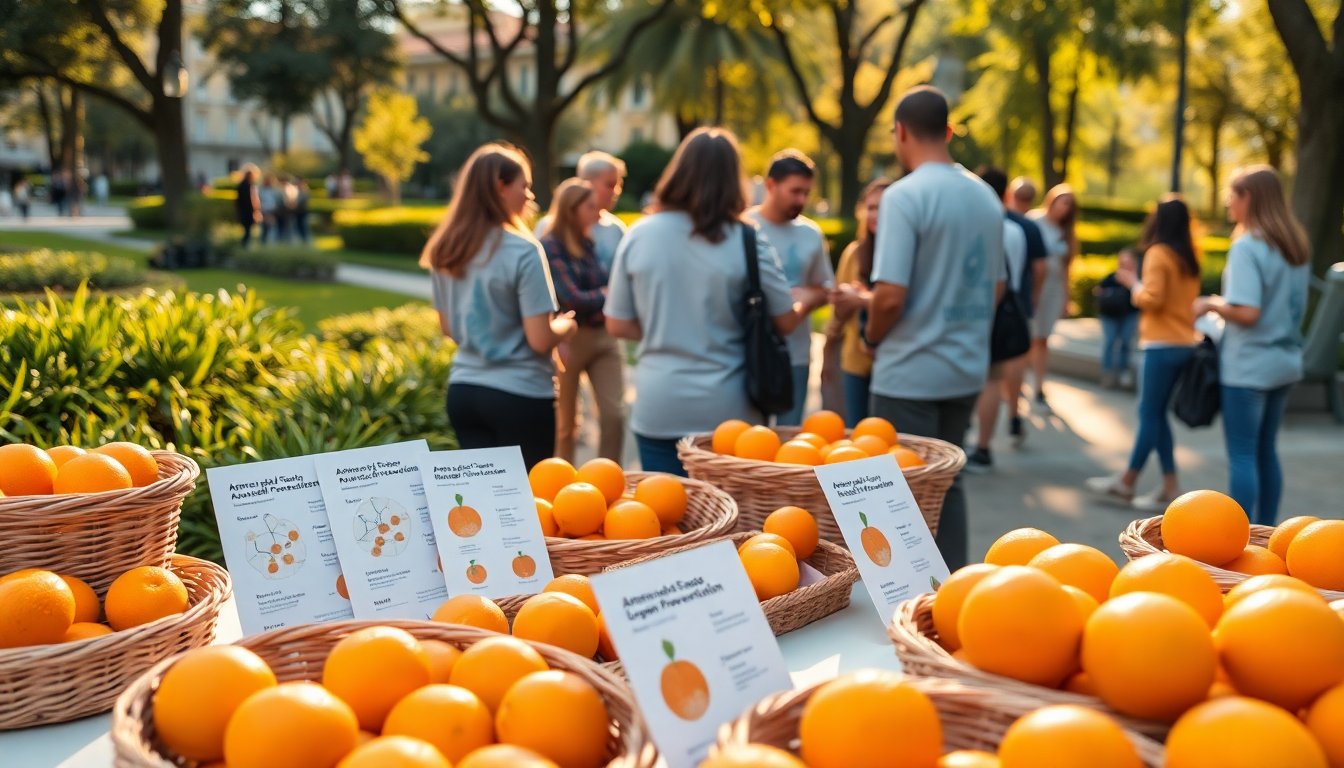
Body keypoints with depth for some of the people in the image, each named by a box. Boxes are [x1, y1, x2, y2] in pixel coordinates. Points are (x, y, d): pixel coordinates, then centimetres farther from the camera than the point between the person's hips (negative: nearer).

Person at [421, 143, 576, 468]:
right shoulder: (522, 252, -15)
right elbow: (540, 340, -15)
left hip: (463, 390, 6)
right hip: (520, 395, -6)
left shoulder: (445, 251, 4)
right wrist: (566, 325, 4)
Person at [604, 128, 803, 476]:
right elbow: (786, 322, -1)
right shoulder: (746, 243, -9)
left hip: (658, 408, 1)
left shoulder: (639, 235, -4)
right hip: (727, 410, -1)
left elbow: (617, 325, 2)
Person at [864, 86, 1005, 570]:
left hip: (911, 372, -7)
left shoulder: (905, 195, -15)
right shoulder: (986, 197, 7)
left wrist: (872, 338, -2)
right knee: (947, 483, 17)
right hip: (968, 367, 7)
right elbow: (996, 287, 14)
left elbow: (891, 295, -20)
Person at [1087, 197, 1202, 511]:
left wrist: (1132, 283, 0)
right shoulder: (1188, 256, 11)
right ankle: (1169, 487, 13)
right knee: (1157, 414, 13)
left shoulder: (1158, 253, -12)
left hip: (1162, 345, -8)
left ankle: (1127, 482, 7)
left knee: (1149, 414, -1)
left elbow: (1152, 299, -17)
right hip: (1183, 342, 8)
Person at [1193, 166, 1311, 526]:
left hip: (1249, 364, -8)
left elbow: (1247, 312, -24)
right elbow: (1297, 305, 16)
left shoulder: (1247, 246, -17)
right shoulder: (1297, 244, 8)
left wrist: (1211, 304, -8)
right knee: (1266, 450, 16)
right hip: (1285, 360, 8)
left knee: (1242, 455, -1)